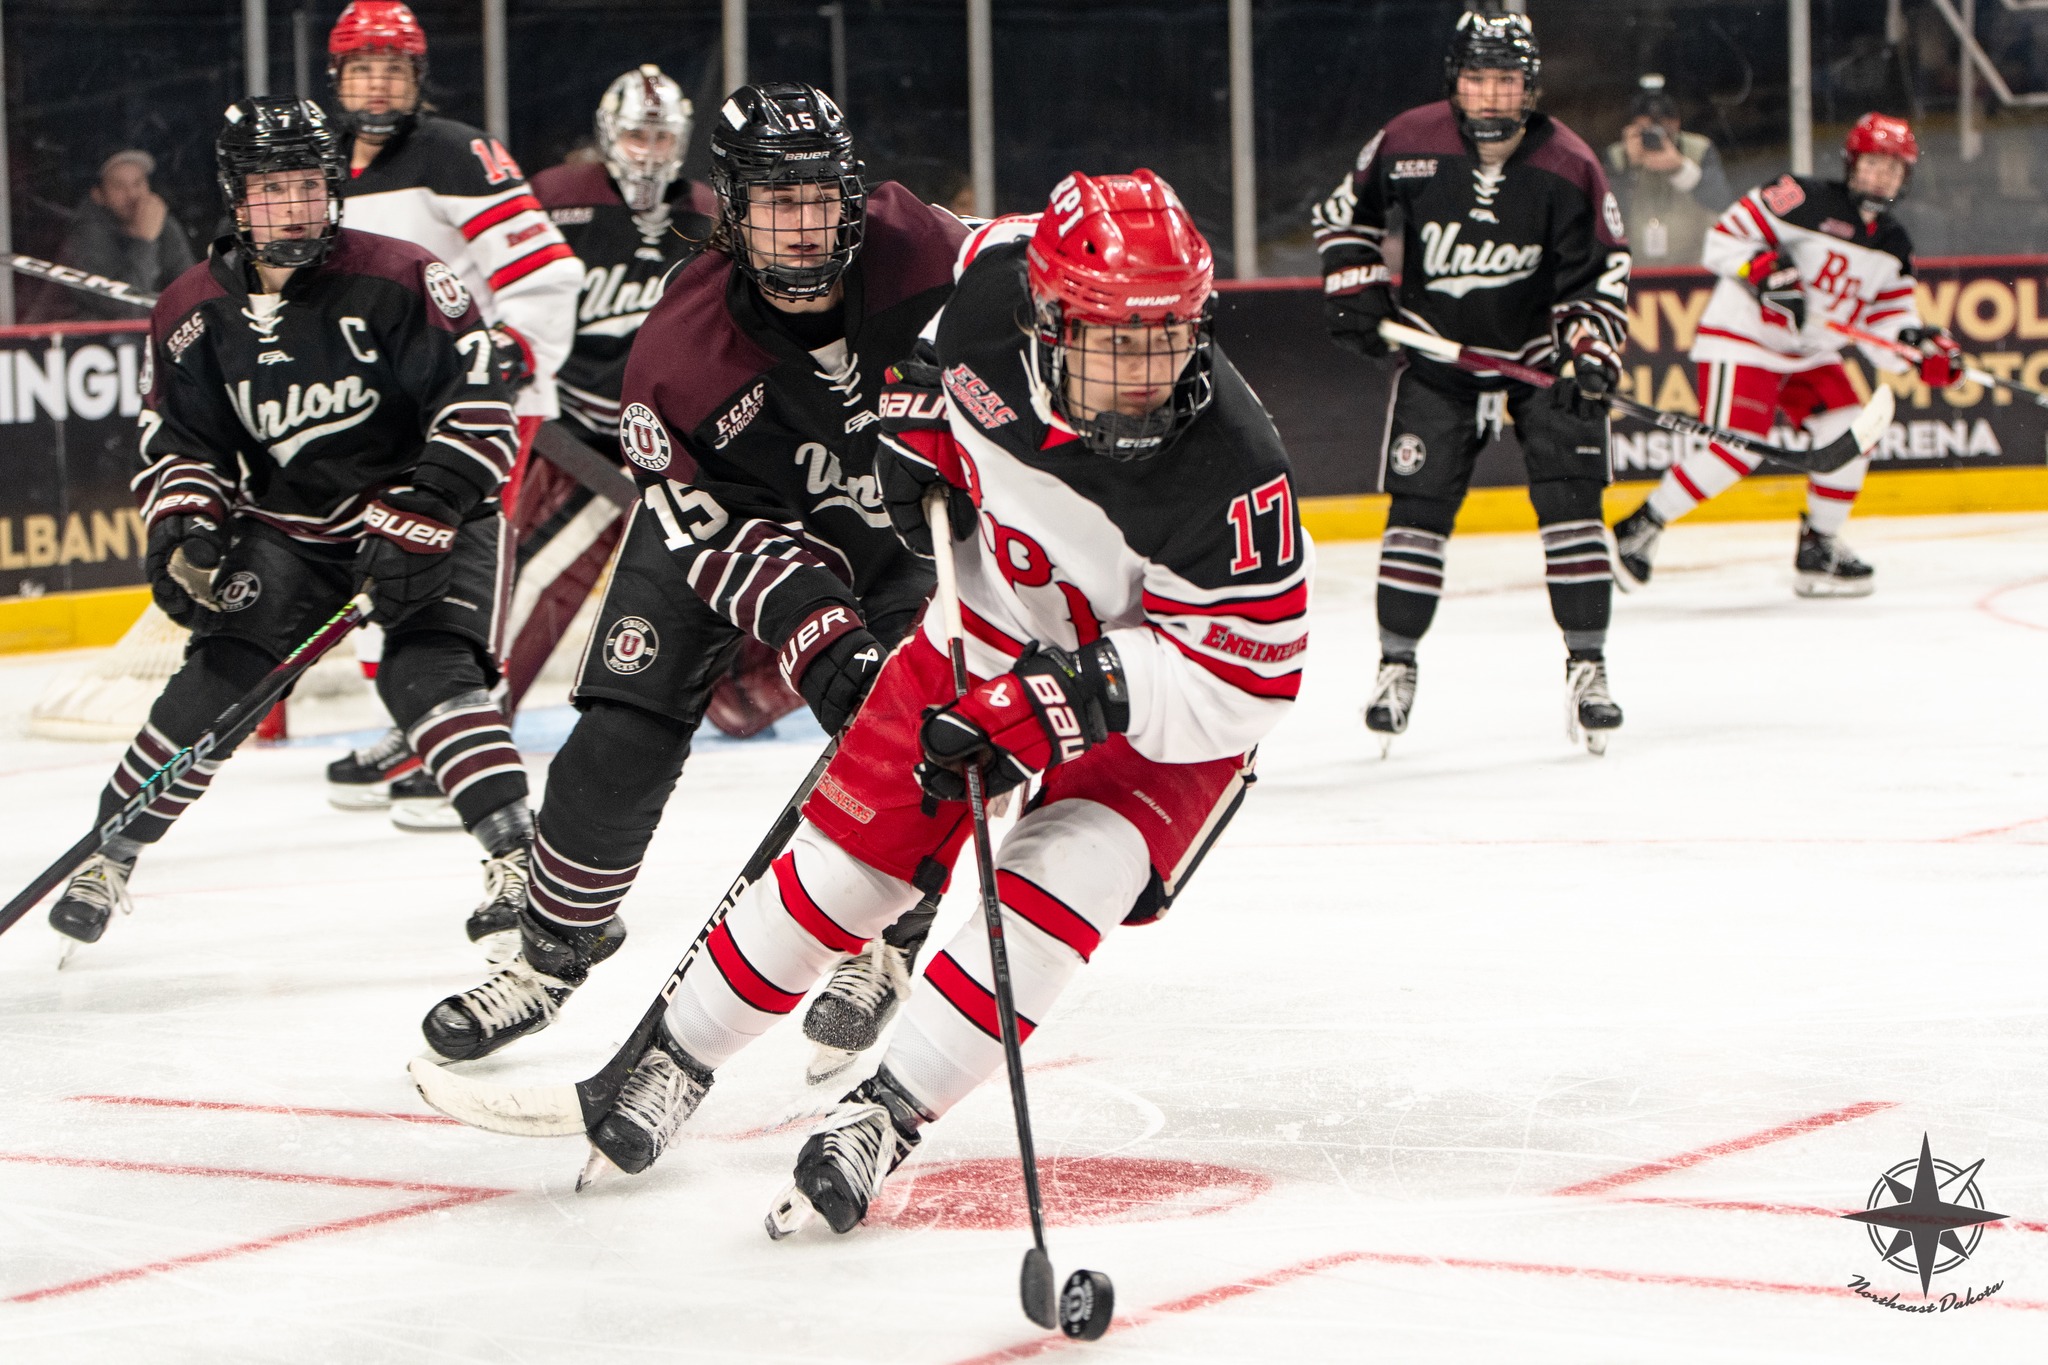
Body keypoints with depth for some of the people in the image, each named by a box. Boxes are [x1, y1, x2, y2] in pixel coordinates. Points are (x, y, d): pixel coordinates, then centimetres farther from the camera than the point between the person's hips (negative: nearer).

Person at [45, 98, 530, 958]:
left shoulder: (397, 281, -17)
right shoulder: (195, 313, -4)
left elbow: (478, 406, -18)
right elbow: (177, 441, 5)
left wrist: (421, 518, -25)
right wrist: (186, 529, -13)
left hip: (426, 510, -3)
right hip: (288, 524, 3)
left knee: (428, 673, -24)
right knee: (218, 677, -7)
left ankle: (517, 851, -22)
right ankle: (111, 853, 6)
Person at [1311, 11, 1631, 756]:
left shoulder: (1567, 167, -16)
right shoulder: (1409, 144, -14)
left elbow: (1600, 275, -10)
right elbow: (1346, 209, 4)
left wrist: (1590, 359, -21)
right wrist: (1355, 290, -5)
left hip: (1543, 351, -1)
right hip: (1439, 351, 1)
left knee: (1570, 499, -10)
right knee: (1418, 506, -3)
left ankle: (1586, 666, -3)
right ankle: (1396, 664, 9)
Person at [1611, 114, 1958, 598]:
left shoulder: (1893, 246, 9)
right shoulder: (1807, 199, -14)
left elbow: (1884, 333, 7)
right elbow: (1725, 238, -15)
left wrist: (1924, 347, -12)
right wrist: (1766, 271, -30)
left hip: (1809, 355, 8)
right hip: (1742, 338, -8)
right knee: (1733, 449, -20)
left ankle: (1818, 551, 11)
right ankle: (1637, 530, -8)